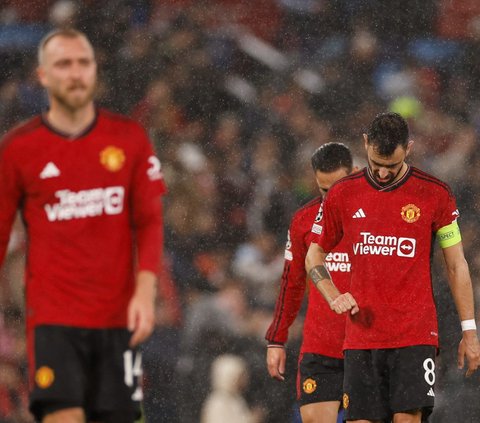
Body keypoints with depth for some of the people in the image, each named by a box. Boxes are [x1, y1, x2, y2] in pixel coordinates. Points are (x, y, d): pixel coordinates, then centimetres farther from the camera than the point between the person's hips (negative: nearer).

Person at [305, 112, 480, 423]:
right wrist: (335, 298, -1)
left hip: (416, 336, -2)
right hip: (361, 336, 2)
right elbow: (315, 255, 17)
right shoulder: (343, 195, 6)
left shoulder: (435, 195, 0)